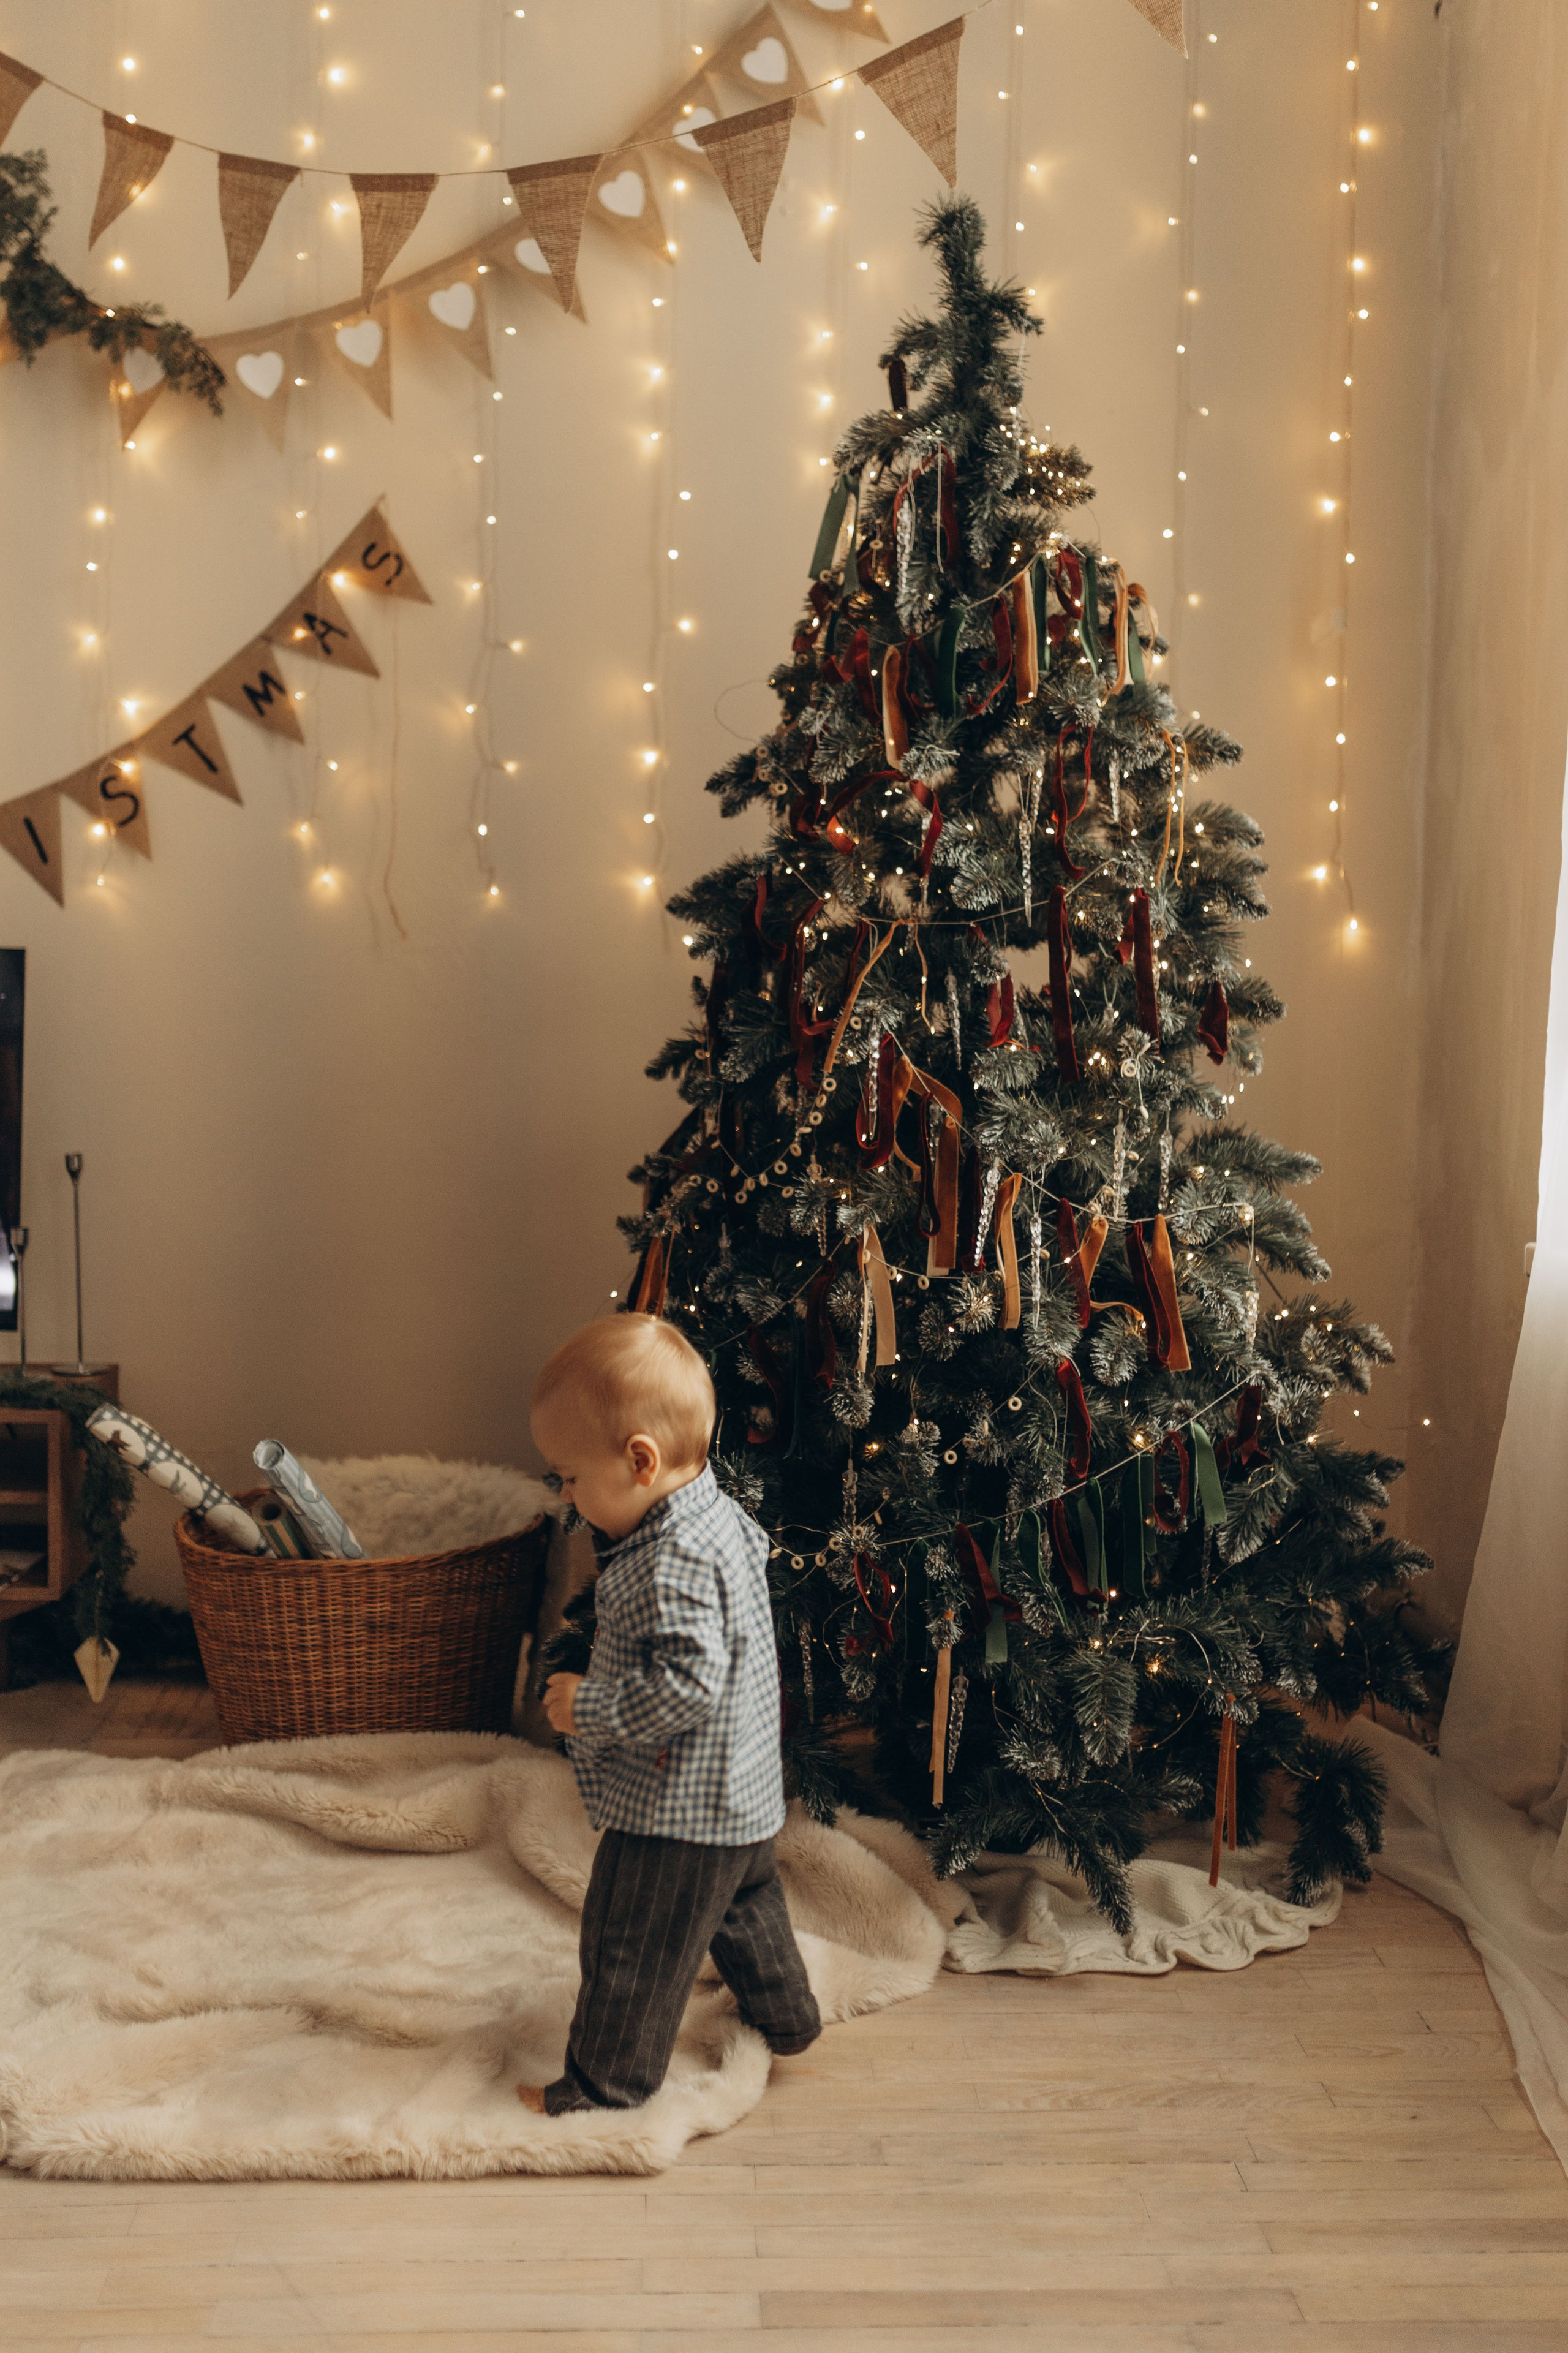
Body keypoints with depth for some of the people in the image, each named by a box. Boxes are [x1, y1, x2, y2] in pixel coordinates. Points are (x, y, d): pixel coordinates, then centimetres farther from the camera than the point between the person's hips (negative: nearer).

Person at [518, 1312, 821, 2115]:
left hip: (679, 1811, -10)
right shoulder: (720, 1515, -1)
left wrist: (587, 1709, -24)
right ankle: (783, 2015, 47)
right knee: (744, 1905, 30)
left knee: (630, 1945, 7)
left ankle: (605, 2082, 22)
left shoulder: (674, 1564, -31)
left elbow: (687, 1681, -34)